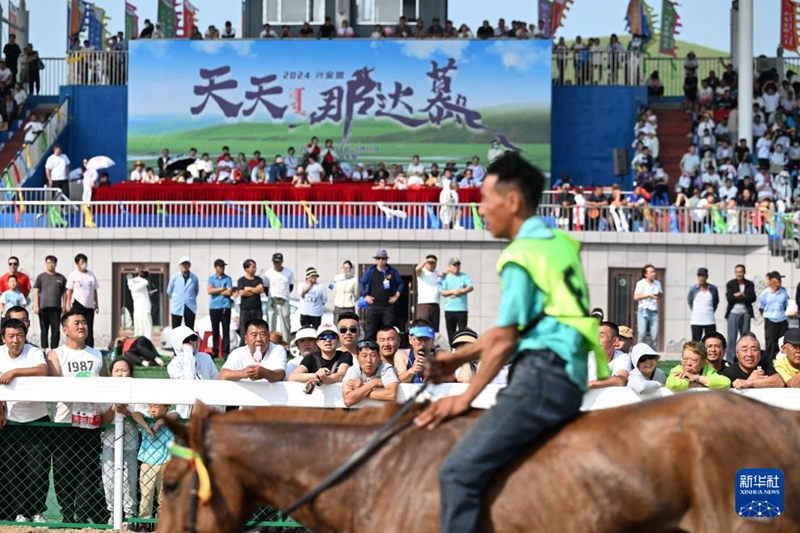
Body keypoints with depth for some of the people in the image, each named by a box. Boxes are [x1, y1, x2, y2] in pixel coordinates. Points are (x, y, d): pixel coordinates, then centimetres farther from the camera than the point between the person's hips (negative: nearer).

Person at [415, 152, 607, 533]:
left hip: (541, 376, -10)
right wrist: (460, 356, 30)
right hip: (566, 379, 10)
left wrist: (464, 398, 2)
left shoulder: (522, 255, -9)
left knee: (459, 473, -17)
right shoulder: (556, 244, 18)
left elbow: (504, 341, -8)